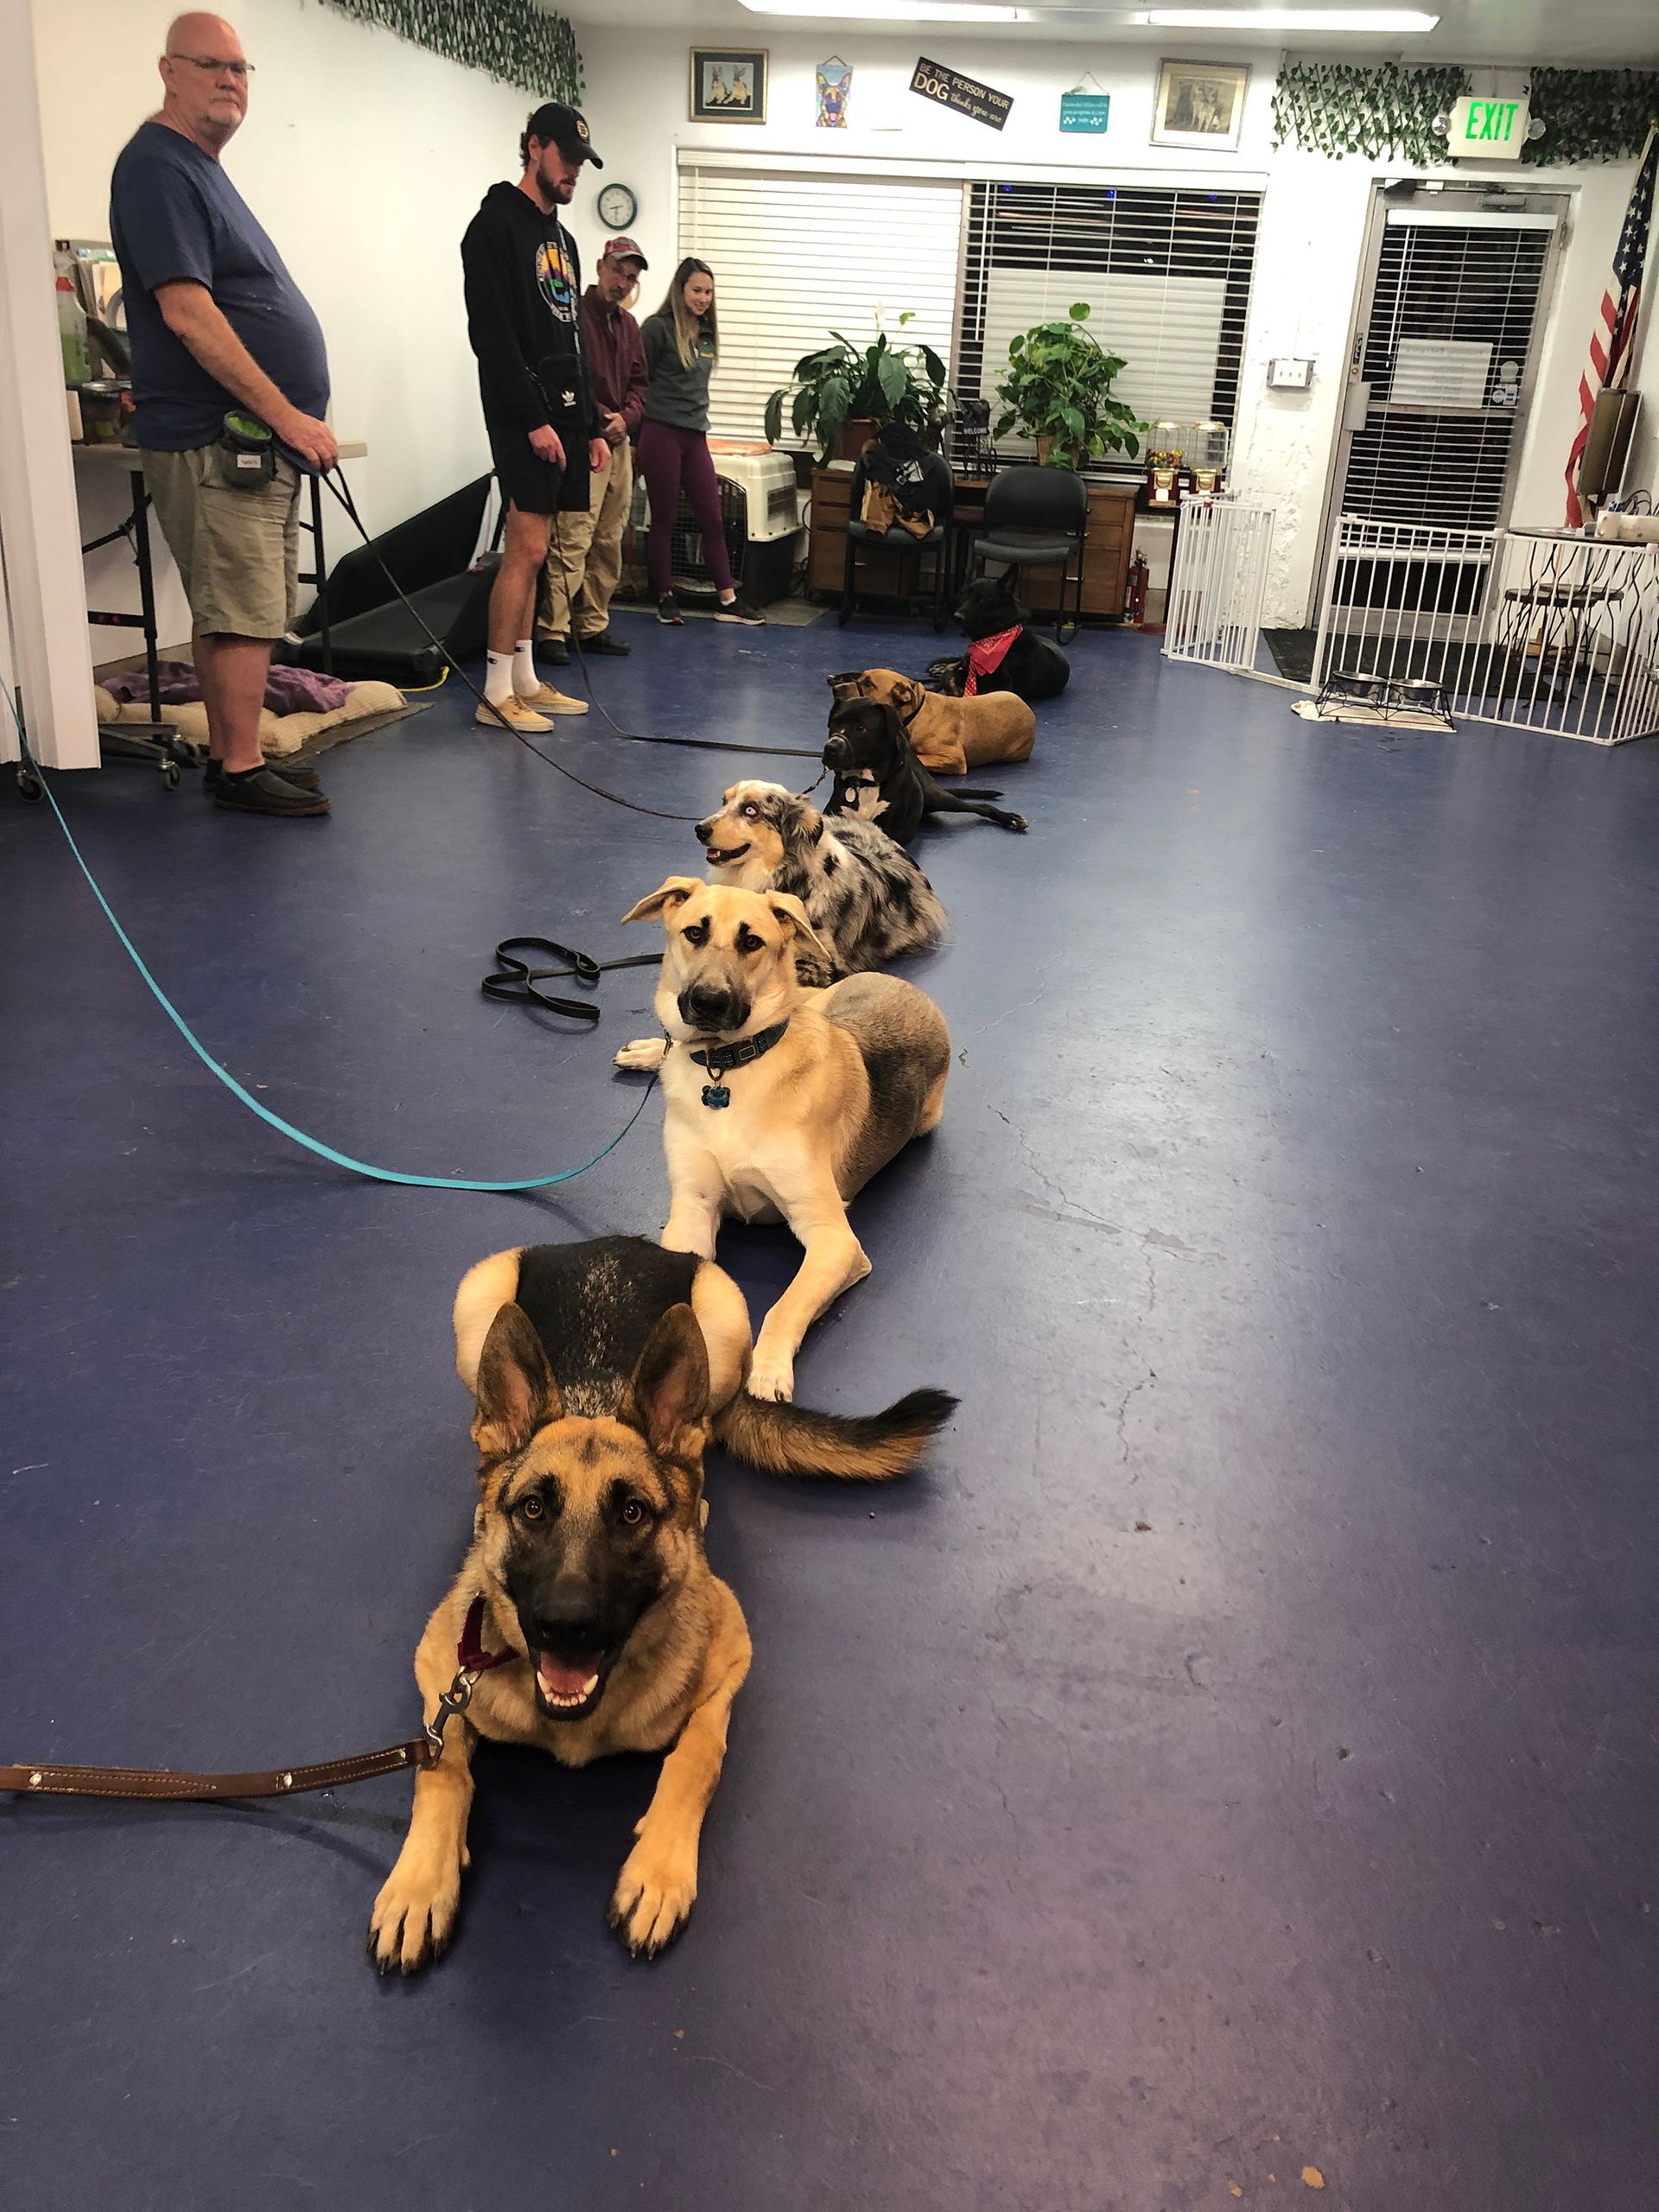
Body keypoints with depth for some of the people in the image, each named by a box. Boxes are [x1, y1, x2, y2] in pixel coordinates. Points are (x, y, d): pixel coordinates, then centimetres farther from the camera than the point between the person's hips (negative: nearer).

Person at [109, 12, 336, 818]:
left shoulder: (201, 169, 20)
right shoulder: (158, 168, -11)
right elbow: (187, 312, -20)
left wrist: (289, 419, 20)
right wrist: (287, 413, -21)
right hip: (214, 442, -10)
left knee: (229, 611, 12)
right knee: (243, 613, -8)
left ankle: (228, 755, 20)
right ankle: (240, 770, -2)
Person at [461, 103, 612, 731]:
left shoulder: (561, 237, 21)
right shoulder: (497, 225, -6)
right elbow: (492, 334, -16)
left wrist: (592, 425, 17)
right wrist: (534, 419, -21)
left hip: (564, 413, 8)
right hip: (523, 415, -8)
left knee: (531, 549, 9)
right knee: (527, 547, -12)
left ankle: (526, 681, 13)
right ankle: (497, 690, -7)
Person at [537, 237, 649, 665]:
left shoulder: (628, 324, 17)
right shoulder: (576, 314, -7)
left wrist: (626, 417, -1)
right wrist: (597, 419, -16)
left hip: (619, 443, 8)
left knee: (609, 543, 10)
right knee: (572, 540, -14)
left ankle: (593, 626, 17)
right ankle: (554, 630, -13)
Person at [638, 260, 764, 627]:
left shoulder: (707, 334, 13)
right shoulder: (658, 327, -6)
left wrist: (697, 416, 16)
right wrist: (638, 417, -4)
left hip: (695, 435, 6)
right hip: (661, 434, -6)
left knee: (712, 519, 3)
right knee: (664, 519, 2)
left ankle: (728, 601, 5)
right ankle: (666, 598, 11)